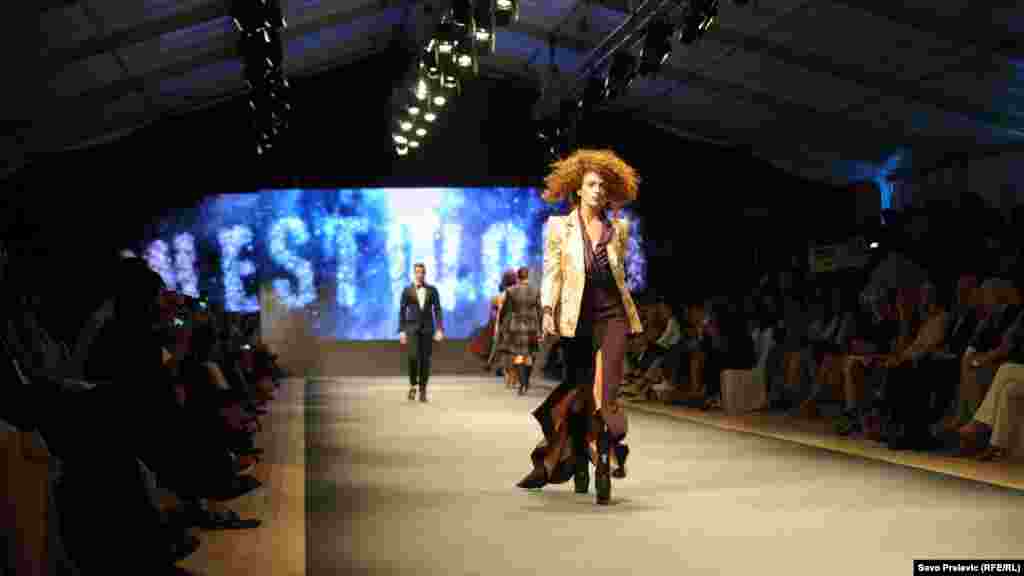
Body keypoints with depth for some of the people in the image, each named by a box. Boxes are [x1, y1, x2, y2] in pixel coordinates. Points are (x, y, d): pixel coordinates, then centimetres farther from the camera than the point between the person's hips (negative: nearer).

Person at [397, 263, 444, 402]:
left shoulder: (432, 290, 5)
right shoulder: (407, 291, 3)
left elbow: (437, 310, 3)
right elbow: (402, 311, 3)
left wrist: (440, 329, -6)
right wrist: (401, 331, -4)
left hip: (427, 328, 1)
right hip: (412, 327, -1)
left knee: (425, 359, 0)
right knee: (412, 356, -17)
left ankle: (423, 390, 9)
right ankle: (413, 385, 4)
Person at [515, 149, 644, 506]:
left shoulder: (619, 229, 9)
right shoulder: (560, 227, 3)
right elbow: (551, 273, -1)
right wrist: (547, 311, -13)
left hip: (613, 315, 1)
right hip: (577, 319, 0)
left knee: (605, 392, -12)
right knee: (579, 393, 8)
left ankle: (603, 467, -8)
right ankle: (579, 467, 22)